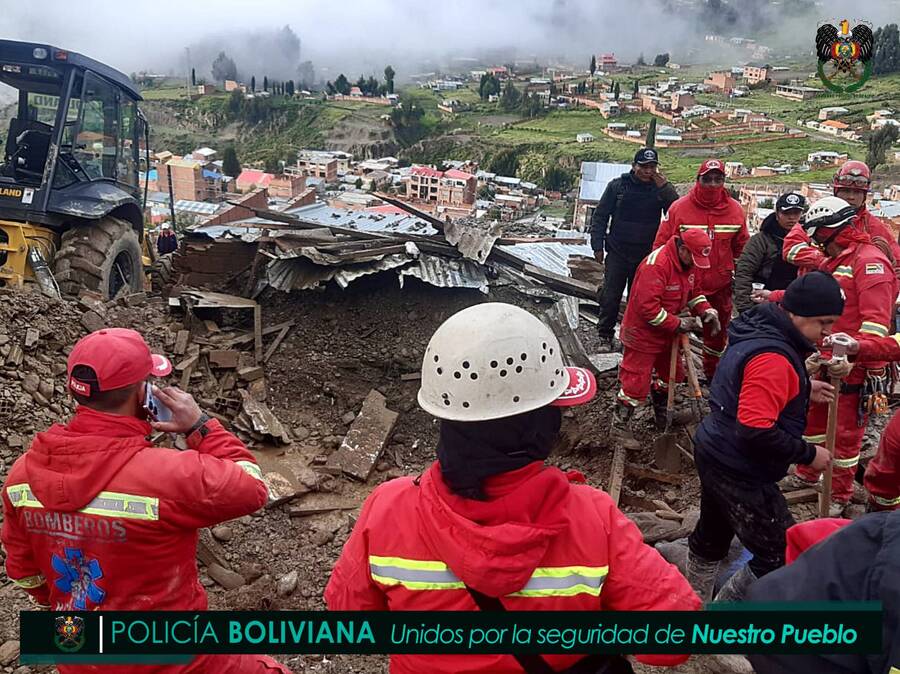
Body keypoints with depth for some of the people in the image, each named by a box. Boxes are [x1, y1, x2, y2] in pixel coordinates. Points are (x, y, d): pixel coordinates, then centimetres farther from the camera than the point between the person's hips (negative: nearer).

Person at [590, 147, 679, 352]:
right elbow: (600, 216, 3)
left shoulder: (661, 188, 2)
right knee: (610, 297, -2)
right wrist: (598, 246, -2)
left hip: (647, 255, 1)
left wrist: (665, 187, -17)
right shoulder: (618, 185, 0)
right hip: (618, 253, -1)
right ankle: (606, 336, 11)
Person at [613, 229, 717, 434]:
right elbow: (647, 307, -31)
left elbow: (693, 291, 16)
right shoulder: (656, 265, -29)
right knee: (636, 381, -4)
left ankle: (661, 413, 43)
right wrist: (677, 324, -25)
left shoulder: (688, 262, 1)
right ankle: (619, 425, 11)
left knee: (670, 373, 21)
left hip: (667, 332, 9)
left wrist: (705, 309, -4)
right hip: (643, 331, -9)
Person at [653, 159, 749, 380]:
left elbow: (741, 248, 12)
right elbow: (662, 244, -6)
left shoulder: (735, 210, 0)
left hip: (720, 285, 3)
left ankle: (712, 373, 37)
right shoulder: (679, 207, -10)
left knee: (717, 332, 17)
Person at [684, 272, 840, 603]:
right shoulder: (773, 358, -27)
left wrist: (804, 390, 12)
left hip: (716, 455, 11)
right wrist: (809, 454, -17)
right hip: (741, 473, -10)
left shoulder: (757, 332, 4)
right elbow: (756, 433, -30)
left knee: (711, 536, 26)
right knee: (782, 558, 0)